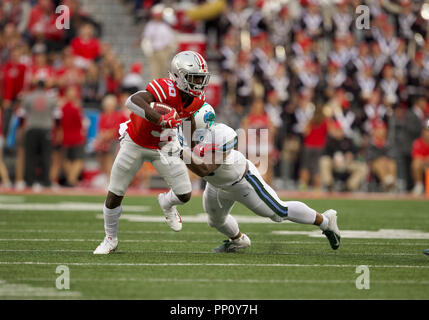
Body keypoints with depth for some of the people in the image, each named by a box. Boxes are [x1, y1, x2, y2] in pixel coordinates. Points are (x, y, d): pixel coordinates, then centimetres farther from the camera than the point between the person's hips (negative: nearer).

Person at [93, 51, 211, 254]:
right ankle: (110, 239, 26)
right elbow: (133, 101, -50)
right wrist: (161, 120, -56)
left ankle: (166, 203, 33)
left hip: (164, 147, 5)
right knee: (114, 195, 2)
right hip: (136, 143, -5)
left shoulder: (198, 99, -12)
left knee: (184, 195, -5)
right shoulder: (167, 89, -34)